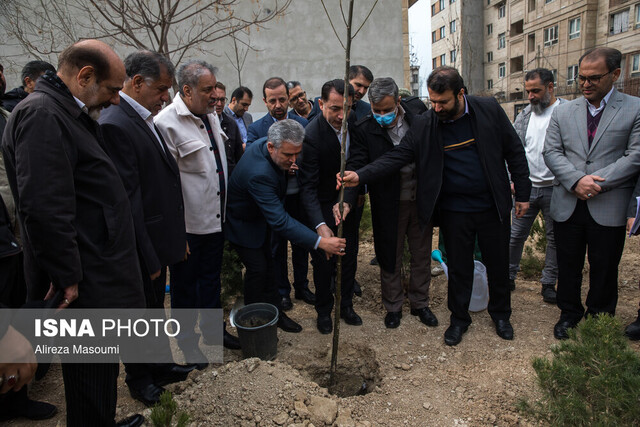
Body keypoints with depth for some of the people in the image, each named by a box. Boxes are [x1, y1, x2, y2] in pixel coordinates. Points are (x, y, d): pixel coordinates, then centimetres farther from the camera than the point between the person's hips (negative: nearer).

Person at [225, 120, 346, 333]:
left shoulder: (264, 144, -17)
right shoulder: (258, 173, -44)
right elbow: (279, 220, -46)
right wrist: (320, 242, -49)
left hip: (260, 216, 8)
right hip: (243, 223, -8)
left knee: (267, 263, 13)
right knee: (257, 268, -4)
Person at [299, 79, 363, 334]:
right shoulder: (311, 135, -27)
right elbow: (308, 187, -29)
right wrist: (320, 225, -39)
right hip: (323, 206, -5)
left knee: (349, 257, 15)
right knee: (323, 262, 5)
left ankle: (346, 305, 34)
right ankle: (324, 311, 27)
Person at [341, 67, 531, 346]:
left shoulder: (489, 110, -7)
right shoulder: (424, 124, -7)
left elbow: (514, 151, -1)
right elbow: (398, 156, -12)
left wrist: (522, 193, -1)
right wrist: (361, 175, -25)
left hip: (493, 206, 1)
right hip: (454, 210, 0)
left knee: (498, 263, 14)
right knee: (459, 267, 11)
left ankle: (500, 313, 39)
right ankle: (459, 318, 32)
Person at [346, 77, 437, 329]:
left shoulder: (418, 114, -5)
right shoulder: (364, 129, -13)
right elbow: (356, 167, -18)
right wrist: (347, 201, -34)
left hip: (421, 200, 3)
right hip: (389, 205, -2)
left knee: (422, 255, 16)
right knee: (390, 258, 11)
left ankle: (420, 304, 37)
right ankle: (393, 307, 33)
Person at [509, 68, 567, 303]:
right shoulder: (524, 115, 8)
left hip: (554, 188, -3)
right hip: (526, 186, 3)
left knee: (555, 238, 9)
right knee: (516, 235, 8)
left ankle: (549, 284, 22)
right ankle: (508, 277, 21)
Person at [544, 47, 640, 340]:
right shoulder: (563, 112, 8)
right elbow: (551, 152, 0)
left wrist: (596, 182, -16)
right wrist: (577, 180, -15)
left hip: (608, 208, -2)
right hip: (567, 205, 2)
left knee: (604, 270, 11)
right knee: (568, 266, 13)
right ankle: (569, 314, 32)